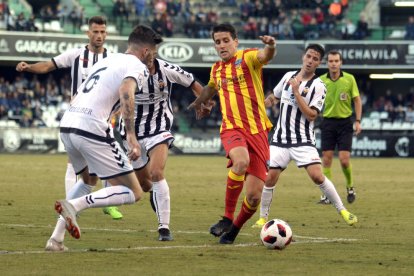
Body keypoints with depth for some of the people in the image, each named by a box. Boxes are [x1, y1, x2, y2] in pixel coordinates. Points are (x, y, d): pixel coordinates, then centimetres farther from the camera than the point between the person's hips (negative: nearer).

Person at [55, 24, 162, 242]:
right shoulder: (138, 67, 2)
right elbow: (126, 91, -20)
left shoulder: (106, 60, 27)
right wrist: (131, 136, -24)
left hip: (66, 125, 8)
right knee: (133, 193, -2)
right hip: (91, 128, -8)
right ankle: (74, 205, -21)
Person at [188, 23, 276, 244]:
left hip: (257, 131, -2)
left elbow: (264, 56, -26)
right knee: (241, 161, -35)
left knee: (254, 197, -5)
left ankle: (234, 229, 24)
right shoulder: (216, 69, 14)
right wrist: (196, 104, 56)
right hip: (231, 129, 2)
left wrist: (270, 47, -49)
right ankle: (227, 218, -22)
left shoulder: (247, 58, -2)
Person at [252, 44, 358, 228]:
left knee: (317, 176, -17)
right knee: (270, 178, -3)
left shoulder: (318, 86, -8)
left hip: (303, 140, -4)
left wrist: (296, 92, -19)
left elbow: (311, 115, -17)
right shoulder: (289, 76, 8)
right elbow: (274, 98, 25)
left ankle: (342, 210, -2)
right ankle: (263, 218, 13)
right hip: (280, 139, 4)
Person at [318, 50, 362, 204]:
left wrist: (358, 121, -3)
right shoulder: (321, 80, -1)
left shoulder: (349, 79, -3)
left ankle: (350, 187, 18)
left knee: (344, 159, -7)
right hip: (328, 121, 1)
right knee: (326, 158, -2)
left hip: (345, 122, -1)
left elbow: (357, 100, 3)